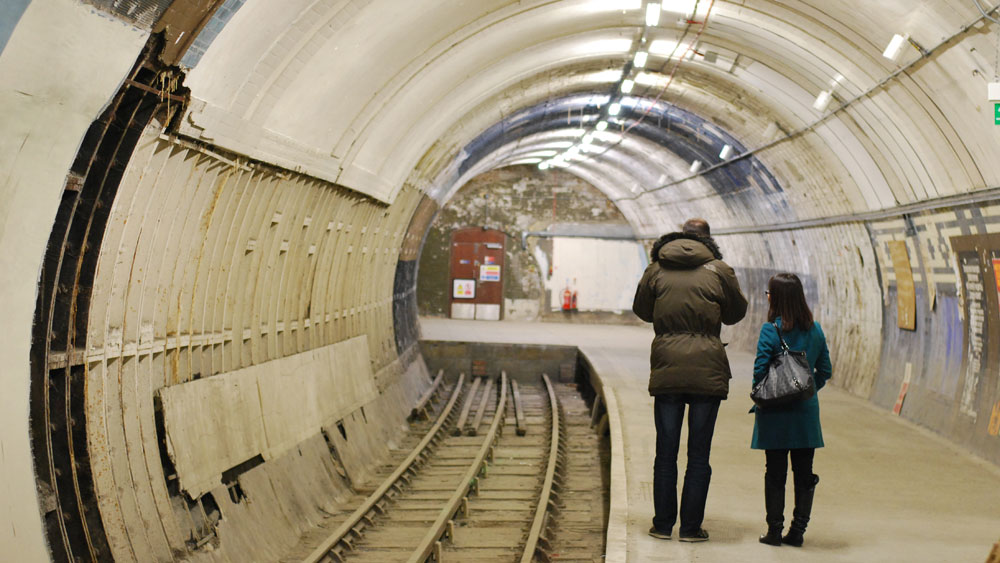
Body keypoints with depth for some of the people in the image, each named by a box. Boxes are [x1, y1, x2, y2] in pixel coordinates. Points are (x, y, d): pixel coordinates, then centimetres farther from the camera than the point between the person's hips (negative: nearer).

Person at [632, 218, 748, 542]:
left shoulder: (656, 270, 3)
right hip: (707, 370, -1)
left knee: (665, 452, 9)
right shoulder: (719, 270, 0)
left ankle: (663, 524, 13)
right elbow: (736, 313, 12)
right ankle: (691, 527, 8)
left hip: (667, 369, 1)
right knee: (699, 454, 5)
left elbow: (642, 311, 14)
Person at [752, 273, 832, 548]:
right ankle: (798, 530, 12)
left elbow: (760, 370, -14)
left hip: (776, 413, -3)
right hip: (806, 411, 3)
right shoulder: (815, 330, 3)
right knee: (804, 472, 9)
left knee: (775, 473, 6)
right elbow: (825, 370, 7)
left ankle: (774, 530, 9)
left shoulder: (770, 330, -11)